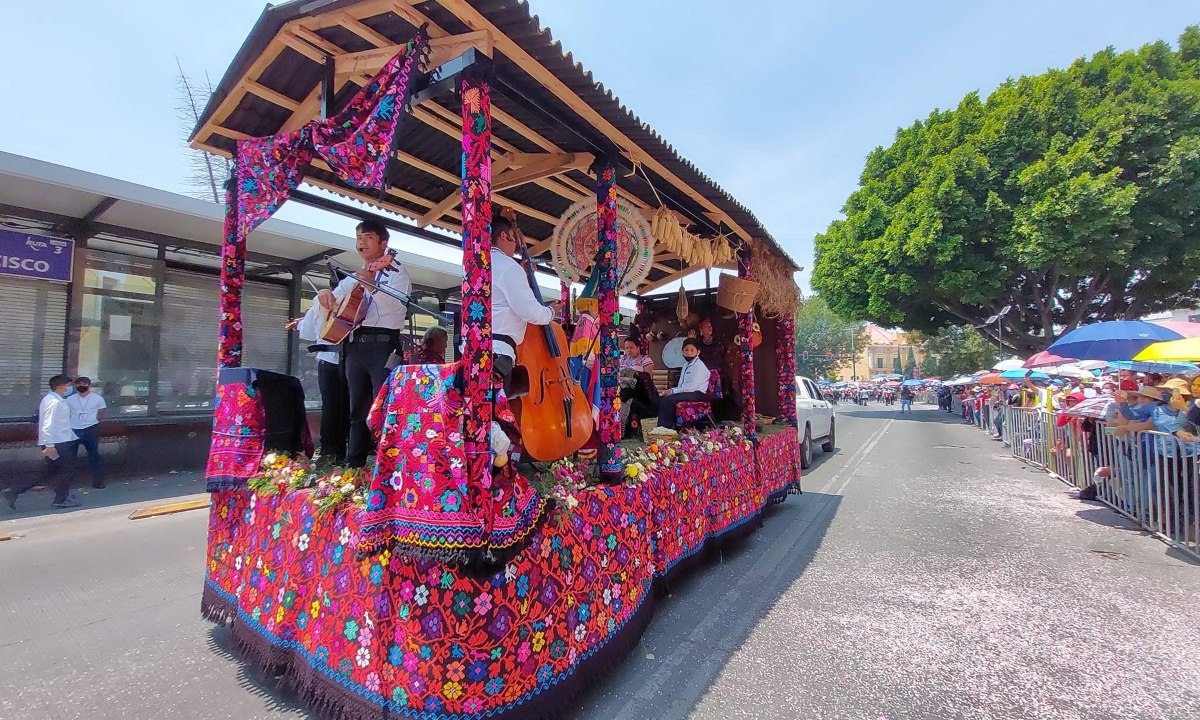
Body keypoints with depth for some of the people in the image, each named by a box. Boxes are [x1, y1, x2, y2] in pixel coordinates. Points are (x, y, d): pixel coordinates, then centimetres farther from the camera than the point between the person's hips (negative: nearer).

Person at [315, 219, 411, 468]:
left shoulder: (397, 272, 4)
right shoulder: (353, 277, 22)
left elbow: (394, 303, -15)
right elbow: (332, 302, 23)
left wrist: (371, 283, -30)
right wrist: (325, 294, 1)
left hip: (383, 345, -6)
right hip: (355, 345, 6)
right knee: (357, 410, 10)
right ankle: (354, 465, 18)